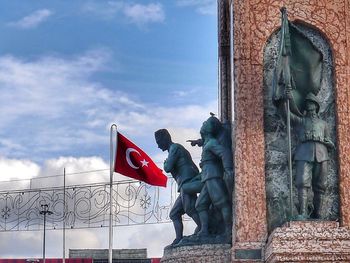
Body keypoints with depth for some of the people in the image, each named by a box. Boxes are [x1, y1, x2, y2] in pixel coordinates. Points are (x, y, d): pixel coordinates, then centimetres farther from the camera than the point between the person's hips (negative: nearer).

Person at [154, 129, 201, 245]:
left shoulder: (175, 148, -1)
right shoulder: (179, 148, 31)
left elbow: (168, 168, -11)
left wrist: (165, 163, 9)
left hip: (187, 183, -11)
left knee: (190, 208, -22)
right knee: (174, 213, 8)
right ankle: (179, 239, 0)